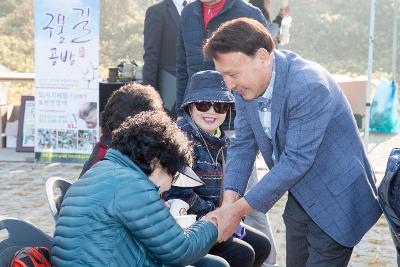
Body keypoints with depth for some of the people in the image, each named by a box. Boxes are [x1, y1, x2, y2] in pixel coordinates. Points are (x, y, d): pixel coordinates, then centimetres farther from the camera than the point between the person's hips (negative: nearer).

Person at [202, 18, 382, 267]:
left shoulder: (309, 87, -30)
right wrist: (228, 203, -16)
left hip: (337, 199, -7)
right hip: (301, 198, 8)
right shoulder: (247, 84, -6)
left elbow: (296, 161, -29)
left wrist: (239, 209, -25)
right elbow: (243, 145, -2)